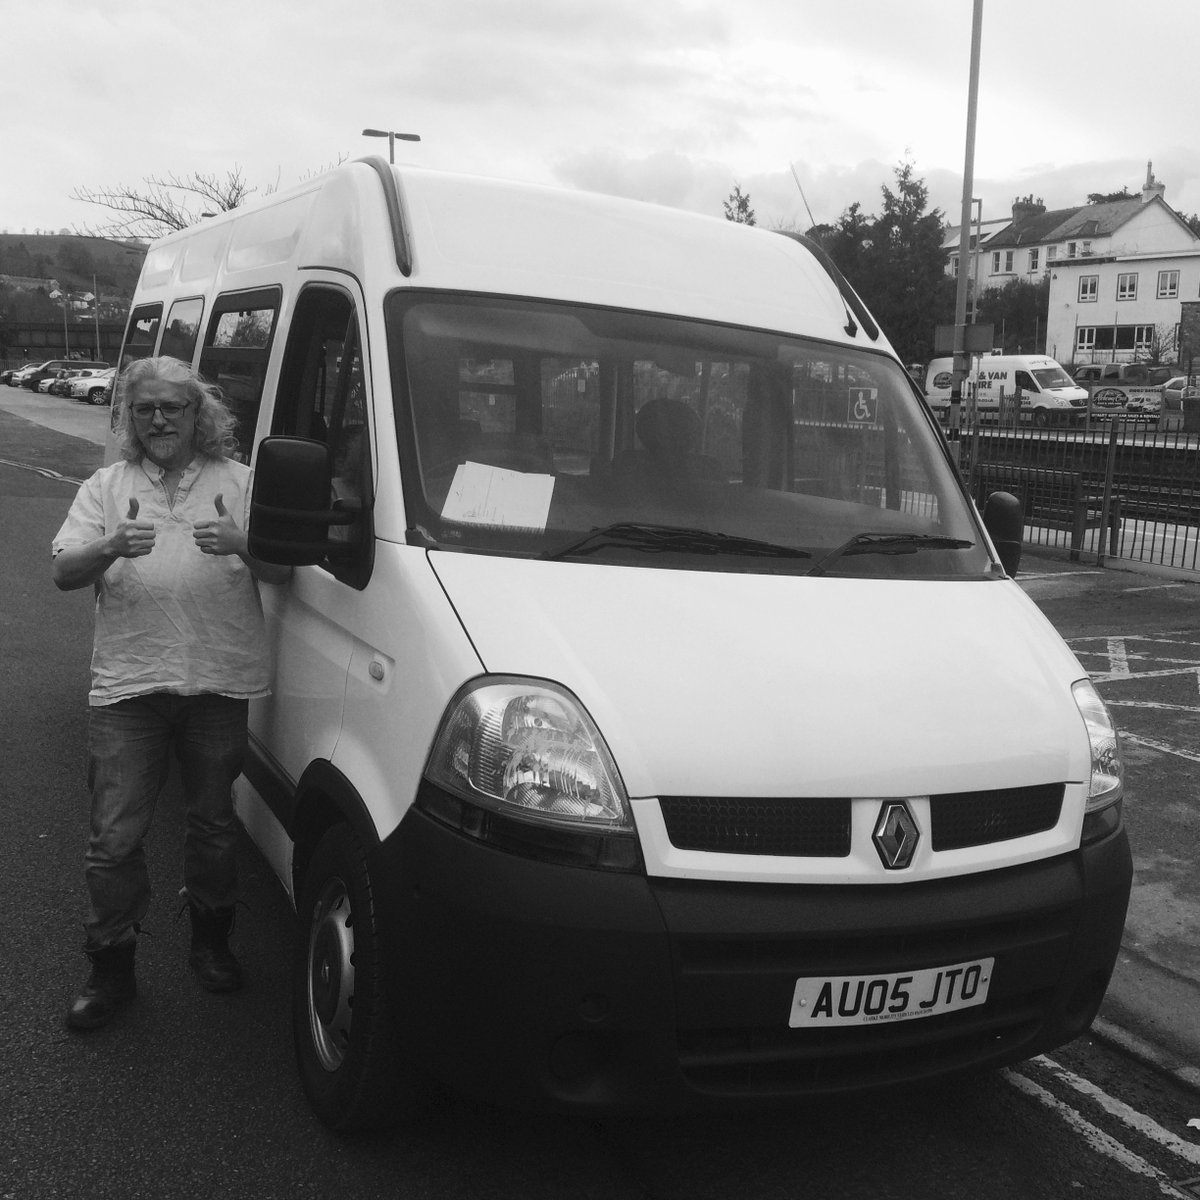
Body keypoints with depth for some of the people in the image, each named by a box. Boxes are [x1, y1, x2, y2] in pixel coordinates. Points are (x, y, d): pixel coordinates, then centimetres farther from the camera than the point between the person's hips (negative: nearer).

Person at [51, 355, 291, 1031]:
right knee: (116, 836, 0)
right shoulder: (107, 488, 11)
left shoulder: (241, 483, 7)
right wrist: (111, 548, -20)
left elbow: (281, 572, 1)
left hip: (220, 681, 0)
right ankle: (111, 969, 15)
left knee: (214, 823, 11)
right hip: (128, 685, 1)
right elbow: (65, 572, 1)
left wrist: (242, 544, -20)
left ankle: (212, 941, 31)